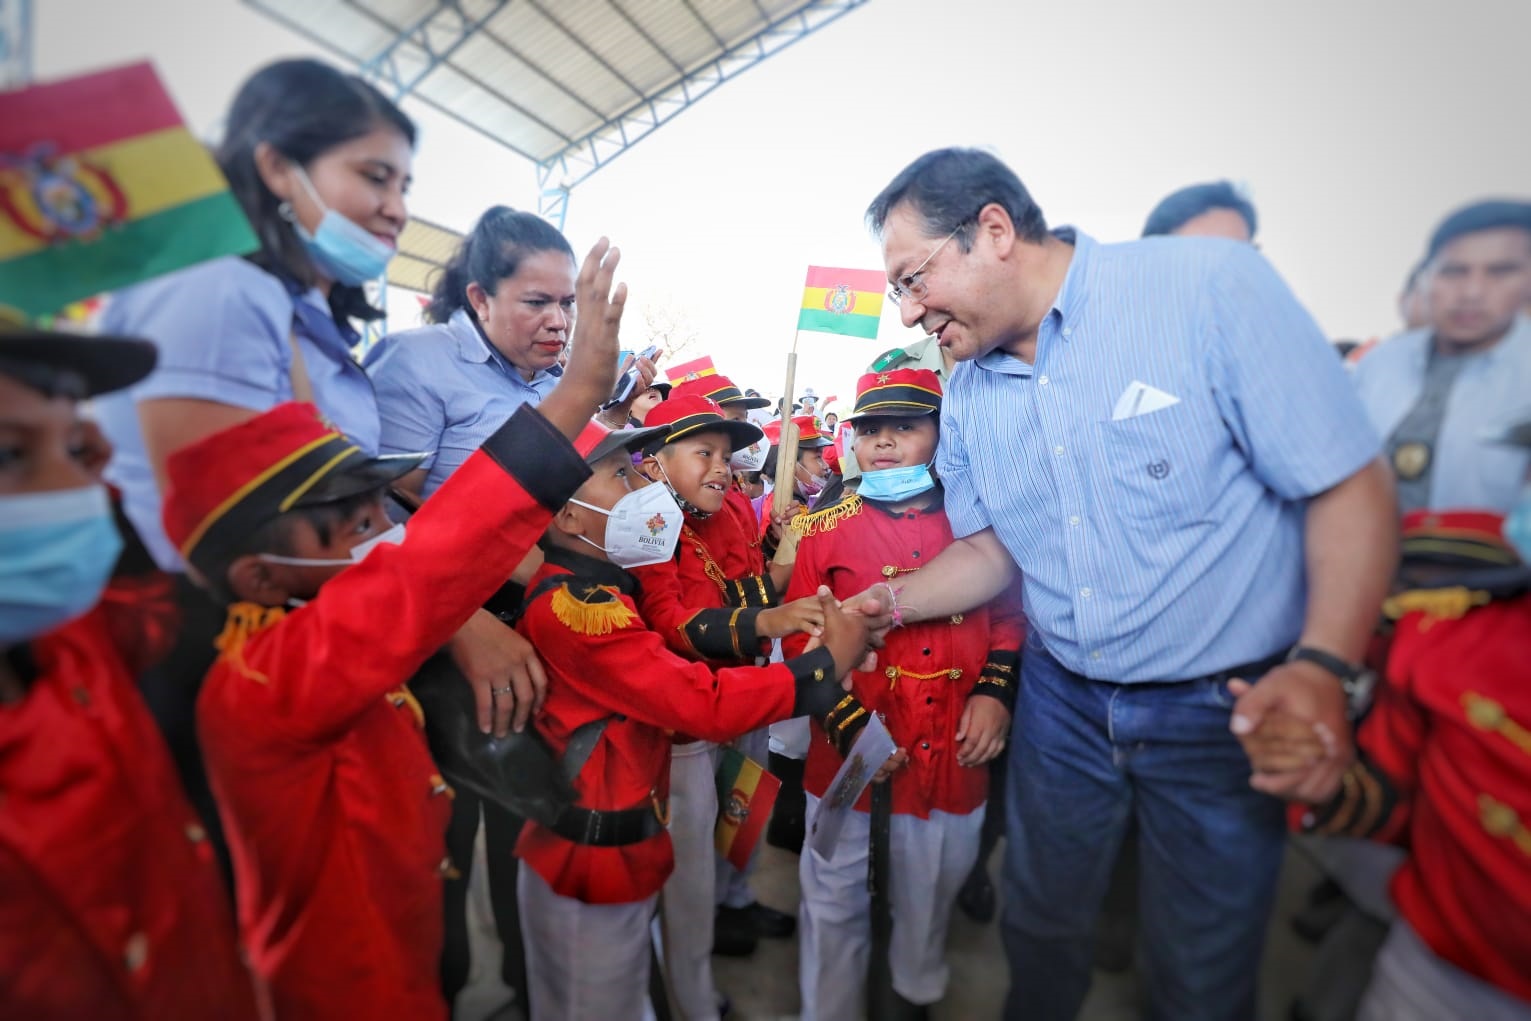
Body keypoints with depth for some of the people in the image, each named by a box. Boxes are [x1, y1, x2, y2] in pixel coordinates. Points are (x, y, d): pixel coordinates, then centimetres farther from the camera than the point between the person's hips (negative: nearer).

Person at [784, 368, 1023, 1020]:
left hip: (954, 753, 3)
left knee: (932, 898, 25)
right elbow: (799, 637, -6)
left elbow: (1009, 614, 8)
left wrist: (996, 691, -6)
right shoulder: (828, 528, -5)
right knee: (836, 903, 15)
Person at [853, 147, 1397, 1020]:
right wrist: (889, 603, -6)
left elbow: (1351, 486, -15)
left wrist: (1322, 668, -26)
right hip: (1063, 701, 4)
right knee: (1041, 929, 22)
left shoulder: (1212, 285, -16)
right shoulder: (968, 396, 0)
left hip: (1225, 710, -3)